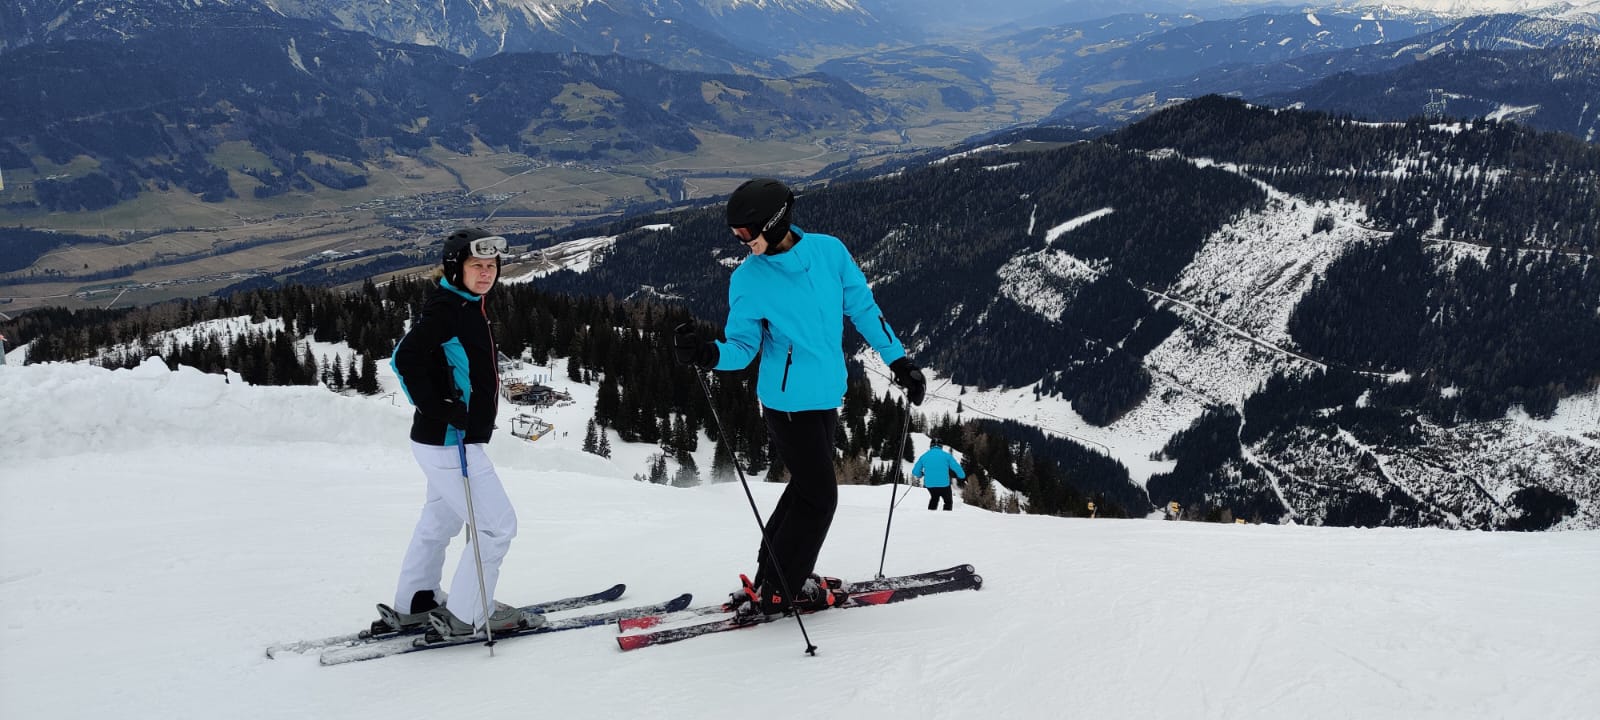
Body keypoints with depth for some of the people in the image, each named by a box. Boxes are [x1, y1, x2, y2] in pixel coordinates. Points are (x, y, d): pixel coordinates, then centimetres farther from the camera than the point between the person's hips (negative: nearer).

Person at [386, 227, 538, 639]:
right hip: (449, 442, -10)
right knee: (498, 525, -5)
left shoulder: (470, 307, 12)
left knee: (440, 520, 22)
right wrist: (437, 409, -24)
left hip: (450, 440, 10)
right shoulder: (445, 307, -18)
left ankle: (414, 605, 36)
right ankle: (466, 617, 6)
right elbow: (405, 358, -26)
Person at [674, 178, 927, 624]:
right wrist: (709, 354, -30)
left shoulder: (829, 251, -5)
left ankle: (776, 574, 31)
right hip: (787, 400, -5)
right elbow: (744, 346, -9)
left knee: (807, 486, 16)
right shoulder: (748, 280, -12)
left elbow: (863, 308, 4)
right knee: (819, 495, -3)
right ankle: (774, 591, 9)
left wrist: (898, 359, 7)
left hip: (827, 395, 5)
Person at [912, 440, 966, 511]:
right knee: (948, 501, 19)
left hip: (930, 484, 3)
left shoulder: (924, 456, 7)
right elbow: (957, 468, -4)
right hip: (943, 484, -3)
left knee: (934, 499, 31)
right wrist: (963, 478, 11)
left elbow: (915, 472, 10)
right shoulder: (946, 455, -1)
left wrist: (921, 475, 32)